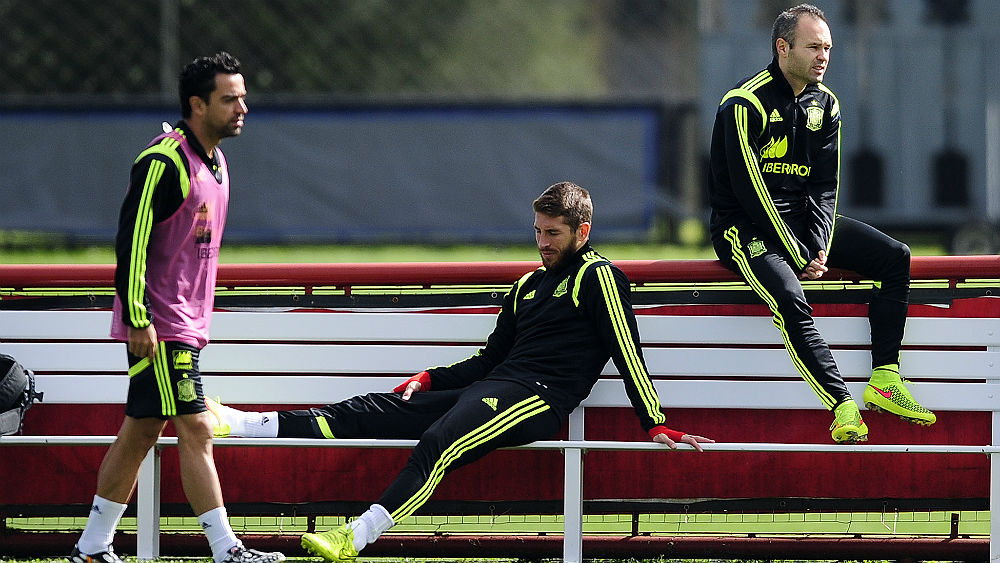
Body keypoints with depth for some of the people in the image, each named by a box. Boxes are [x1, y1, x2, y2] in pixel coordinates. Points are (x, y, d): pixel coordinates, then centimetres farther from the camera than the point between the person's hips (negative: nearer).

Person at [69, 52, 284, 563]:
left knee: (141, 431, 11)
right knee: (195, 430, -9)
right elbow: (131, 240, -19)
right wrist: (137, 319, -22)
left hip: (188, 321, 10)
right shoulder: (164, 162, -17)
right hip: (159, 325, -10)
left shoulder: (213, 161, 14)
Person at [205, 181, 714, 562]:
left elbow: (628, 353, -6)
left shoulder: (597, 277, 3)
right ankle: (246, 425, -9)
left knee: (438, 443, -33)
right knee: (369, 411, -3)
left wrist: (654, 423, -13)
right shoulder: (528, 286, 27)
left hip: (535, 399, -8)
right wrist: (428, 380, 16)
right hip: (488, 388, 8)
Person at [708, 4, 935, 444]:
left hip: (804, 218, 7)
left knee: (895, 257, -9)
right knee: (790, 299, -34)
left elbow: (825, 187, 5)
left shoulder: (824, 104, 7)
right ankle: (843, 407, -38)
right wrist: (798, 257, -19)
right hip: (747, 227, -7)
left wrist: (819, 247, -12)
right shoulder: (745, 103, -15)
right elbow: (750, 191, -19)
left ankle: (884, 380, -15)